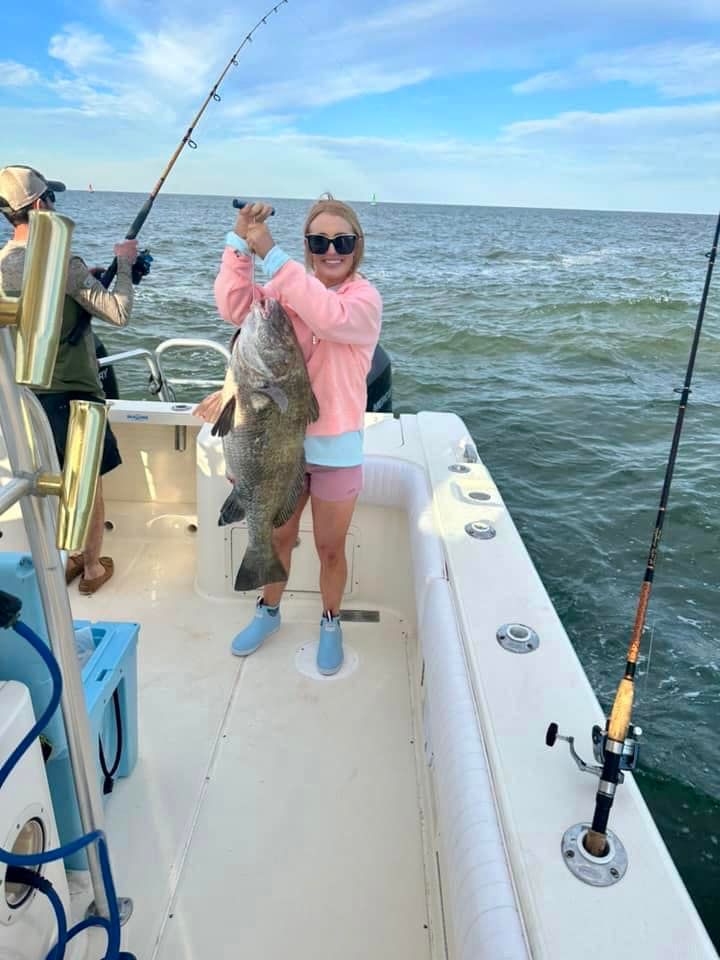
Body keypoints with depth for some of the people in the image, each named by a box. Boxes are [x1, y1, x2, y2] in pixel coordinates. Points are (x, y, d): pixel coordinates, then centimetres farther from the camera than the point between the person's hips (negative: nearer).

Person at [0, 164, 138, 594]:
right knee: (89, 483, 8)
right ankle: (93, 567, 21)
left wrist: (90, 279, 13)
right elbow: (119, 313, -20)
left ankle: (62, 560, 31)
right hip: (72, 392, -7)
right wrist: (124, 265, -6)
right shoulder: (62, 263, -19)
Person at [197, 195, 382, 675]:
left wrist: (270, 252, -32)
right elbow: (236, 308, -13)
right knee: (278, 536, 21)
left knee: (330, 548, 12)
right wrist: (240, 242, -22)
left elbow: (329, 315, -32)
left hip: (335, 447, -3)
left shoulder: (365, 298, -9)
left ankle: (331, 623, 37)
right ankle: (269, 610, 45)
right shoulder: (290, 286, 3)